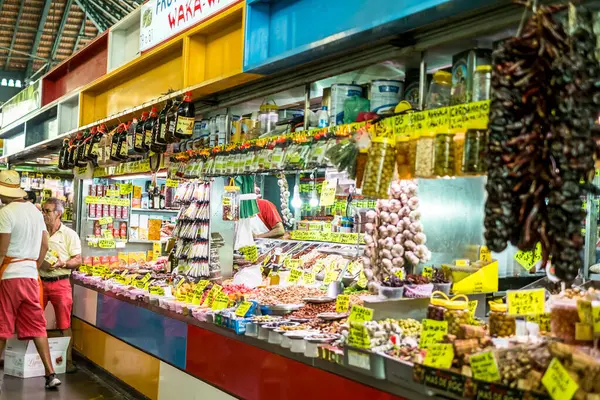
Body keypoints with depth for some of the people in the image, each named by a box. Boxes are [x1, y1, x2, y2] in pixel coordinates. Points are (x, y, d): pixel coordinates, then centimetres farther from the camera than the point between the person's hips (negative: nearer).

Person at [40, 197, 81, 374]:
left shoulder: (69, 234, -2)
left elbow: (78, 261, -3)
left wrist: (61, 263, -19)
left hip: (60, 283, -4)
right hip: (40, 281, 4)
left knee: (64, 324, 0)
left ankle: (68, 360, 7)